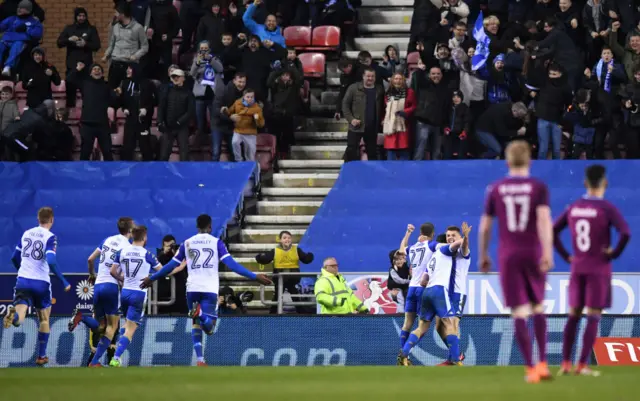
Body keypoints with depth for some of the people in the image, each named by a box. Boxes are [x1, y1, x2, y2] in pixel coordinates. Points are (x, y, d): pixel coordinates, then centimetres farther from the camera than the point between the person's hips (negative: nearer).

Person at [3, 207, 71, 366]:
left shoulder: (26, 234, 10)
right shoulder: (50, 237, -7)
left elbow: (15, 258, 19)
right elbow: (51, 262, -20)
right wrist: (63, 282, -13)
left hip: (23, 280, 3)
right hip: (41, 283, -3)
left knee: (18, 319, -9)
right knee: (44, 320, 18)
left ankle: (13, 315, -45)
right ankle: (41, 356, 21)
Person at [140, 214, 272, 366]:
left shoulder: (187, 243, 11)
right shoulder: (216, 242, 4)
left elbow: (172, 265, 15)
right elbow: (231, 264, -6)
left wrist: (152, 278, 29)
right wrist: (254, 277, -4)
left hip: (192, 289, 2)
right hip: (210, 290, -2)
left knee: (196, 325, 17)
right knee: (209, 328, -4)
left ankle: (200, 360, 2)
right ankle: (200, 313, -39)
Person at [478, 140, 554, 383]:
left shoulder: (495, 189, 4)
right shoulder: (539, 187, 0)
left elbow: (485, 226, 7)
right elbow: (544, 220, -14)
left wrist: (483, 256, 19)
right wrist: (548, 252, -20)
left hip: (508, 256, 0)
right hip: (533, 254, 0)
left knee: (519, 314, -1)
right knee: (538, 307, 17)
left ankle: (531, 369, -8)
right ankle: (542, 364, 9)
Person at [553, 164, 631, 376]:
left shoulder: (573, 208, 5)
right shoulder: (607, 208, -12)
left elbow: (553, 231, 8)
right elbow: (625, 233, -25)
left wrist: (565, 255, 9)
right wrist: (614, 253, -11)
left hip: (577, 269, 5)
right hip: (599, 270, -5)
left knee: (573, 315, 13)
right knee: (593, 317, -1)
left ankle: (565, 363, 10)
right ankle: (583, 365, -6)